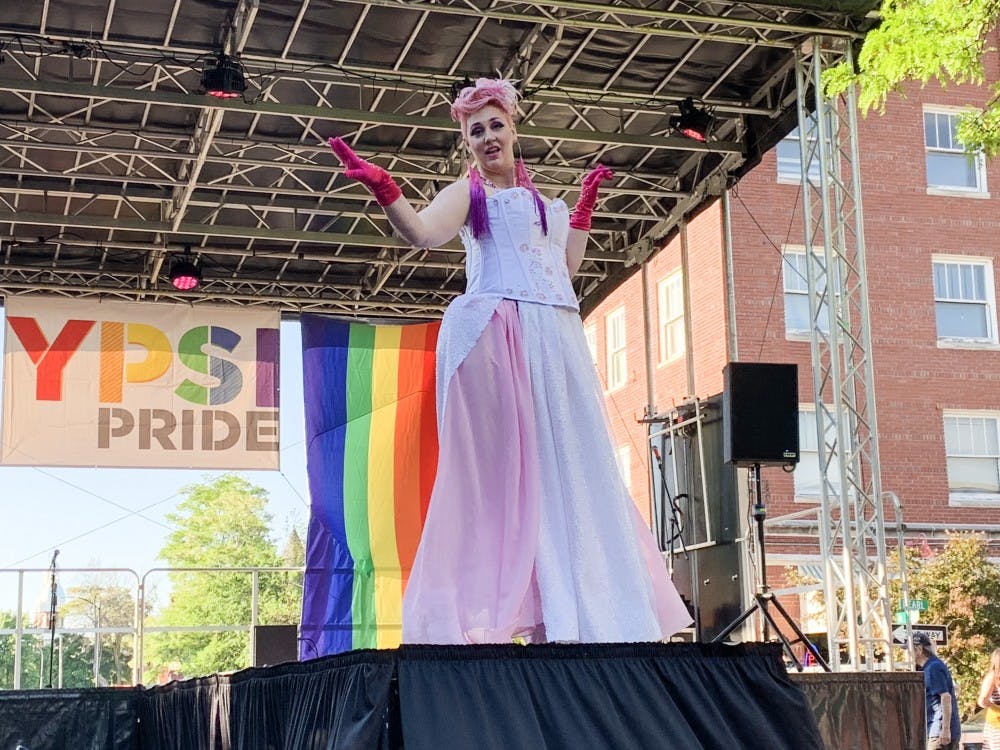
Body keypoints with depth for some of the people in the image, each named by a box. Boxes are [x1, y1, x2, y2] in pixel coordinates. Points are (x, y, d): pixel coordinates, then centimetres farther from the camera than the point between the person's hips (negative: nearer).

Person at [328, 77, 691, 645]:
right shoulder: (469, 192, 7)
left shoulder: (544, 203, 26)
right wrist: (381, 186, -28)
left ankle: (569, 617, 4)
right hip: (495, 335, -6)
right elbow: (422, 232, -12)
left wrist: (585, 207, 29)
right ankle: (490, 614, -15)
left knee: (566, 468, 2)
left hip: (554, 340, 6)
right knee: (501, 466, -12)